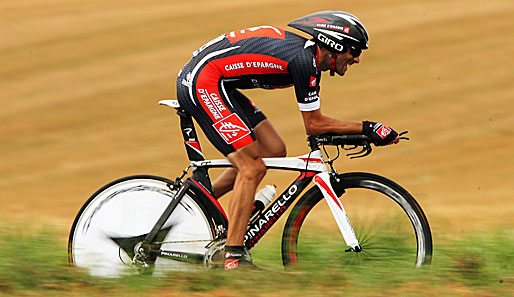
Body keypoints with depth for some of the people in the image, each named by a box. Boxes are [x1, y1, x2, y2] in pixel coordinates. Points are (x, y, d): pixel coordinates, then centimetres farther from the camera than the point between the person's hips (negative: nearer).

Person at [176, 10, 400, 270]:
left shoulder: (308, 53, 12)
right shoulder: (304, 58, -18)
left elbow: (313, 121, 22)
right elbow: (314, 124, -14)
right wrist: (366, 128, -10)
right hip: (202, 81, -10)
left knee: (274, 151, 8)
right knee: (253, 168, -13)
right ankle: (234, 259, -15)